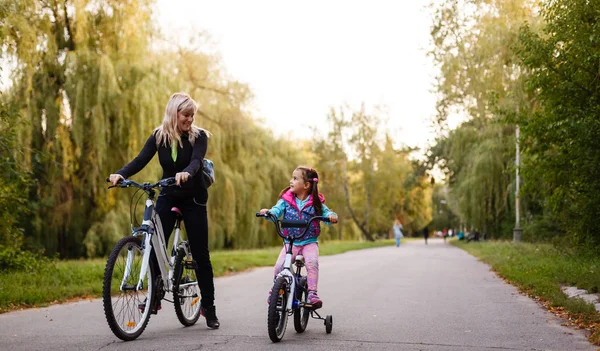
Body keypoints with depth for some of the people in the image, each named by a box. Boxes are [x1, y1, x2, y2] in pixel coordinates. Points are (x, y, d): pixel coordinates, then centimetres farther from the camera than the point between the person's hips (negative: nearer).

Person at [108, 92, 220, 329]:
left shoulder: (199, 136, -10)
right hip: (168, 197, 2)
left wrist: (186, 173, -51)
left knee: (200, 255, 0)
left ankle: (209, 308, 12)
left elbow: (196, 161, -28)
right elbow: (140, 160, -16)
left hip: (193, 200, -2)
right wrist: (120, 174, -36)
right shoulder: (159, 136, -4)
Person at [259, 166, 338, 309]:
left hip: (309, 242, -1)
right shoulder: (286, 199, 1)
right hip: (290, 242, 1)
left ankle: (312, 293, -22)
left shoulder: (315, 202, -1)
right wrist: (268, 212, -34)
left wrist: (332, 216, -29)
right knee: (279, 266, -16)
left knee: (312, 263, -29)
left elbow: (325, 212, -5)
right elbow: (277, 209, -11)